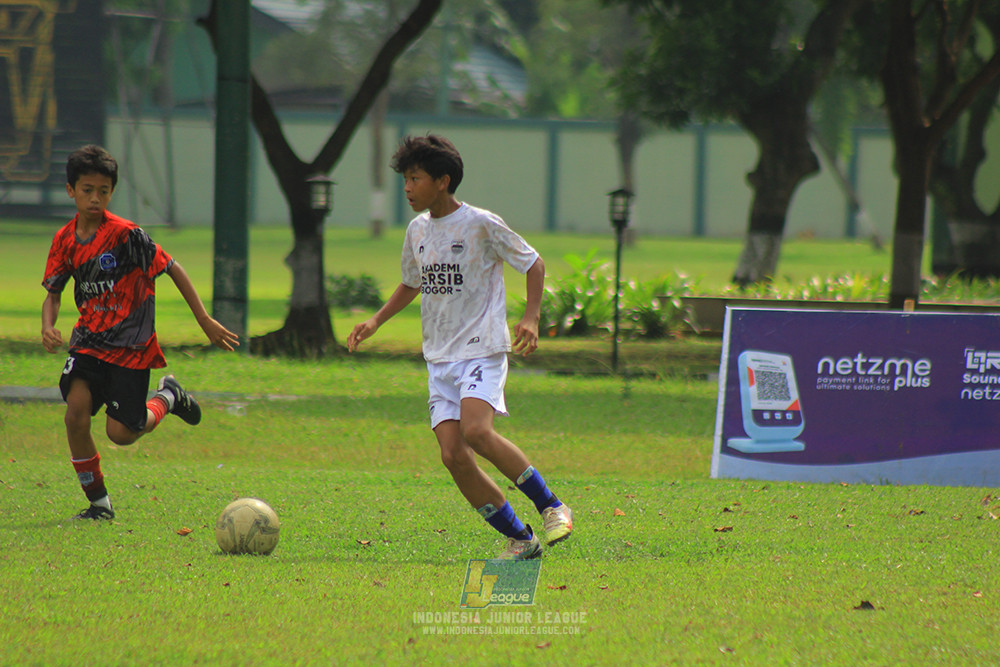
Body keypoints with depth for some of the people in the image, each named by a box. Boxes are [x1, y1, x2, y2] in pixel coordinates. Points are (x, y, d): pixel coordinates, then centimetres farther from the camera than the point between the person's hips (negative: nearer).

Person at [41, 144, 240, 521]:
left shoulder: (125, 234, -15)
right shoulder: (65, 240, 1)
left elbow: (172, 269, -9)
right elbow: (53, 292, 11)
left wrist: (205, 321, -9)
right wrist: (48, 327, -10)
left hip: (131, 346, -4)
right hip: (89, 340, 4)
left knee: (121, 432, -8)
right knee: (76, 409, -17)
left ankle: (167, 397, 26)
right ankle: (98, 503, -1)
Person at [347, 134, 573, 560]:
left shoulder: (481, 224, -8)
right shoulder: (418, 230, 10)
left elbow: (533, 264, 1)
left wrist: (531, 318, -13)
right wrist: (375, 322, 13)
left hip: (482, 349, -6)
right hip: (439, 357, 6)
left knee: (475, 430, -29)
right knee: (453, 455, -9)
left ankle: (550, 506, -14)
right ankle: (519, 538, 2)